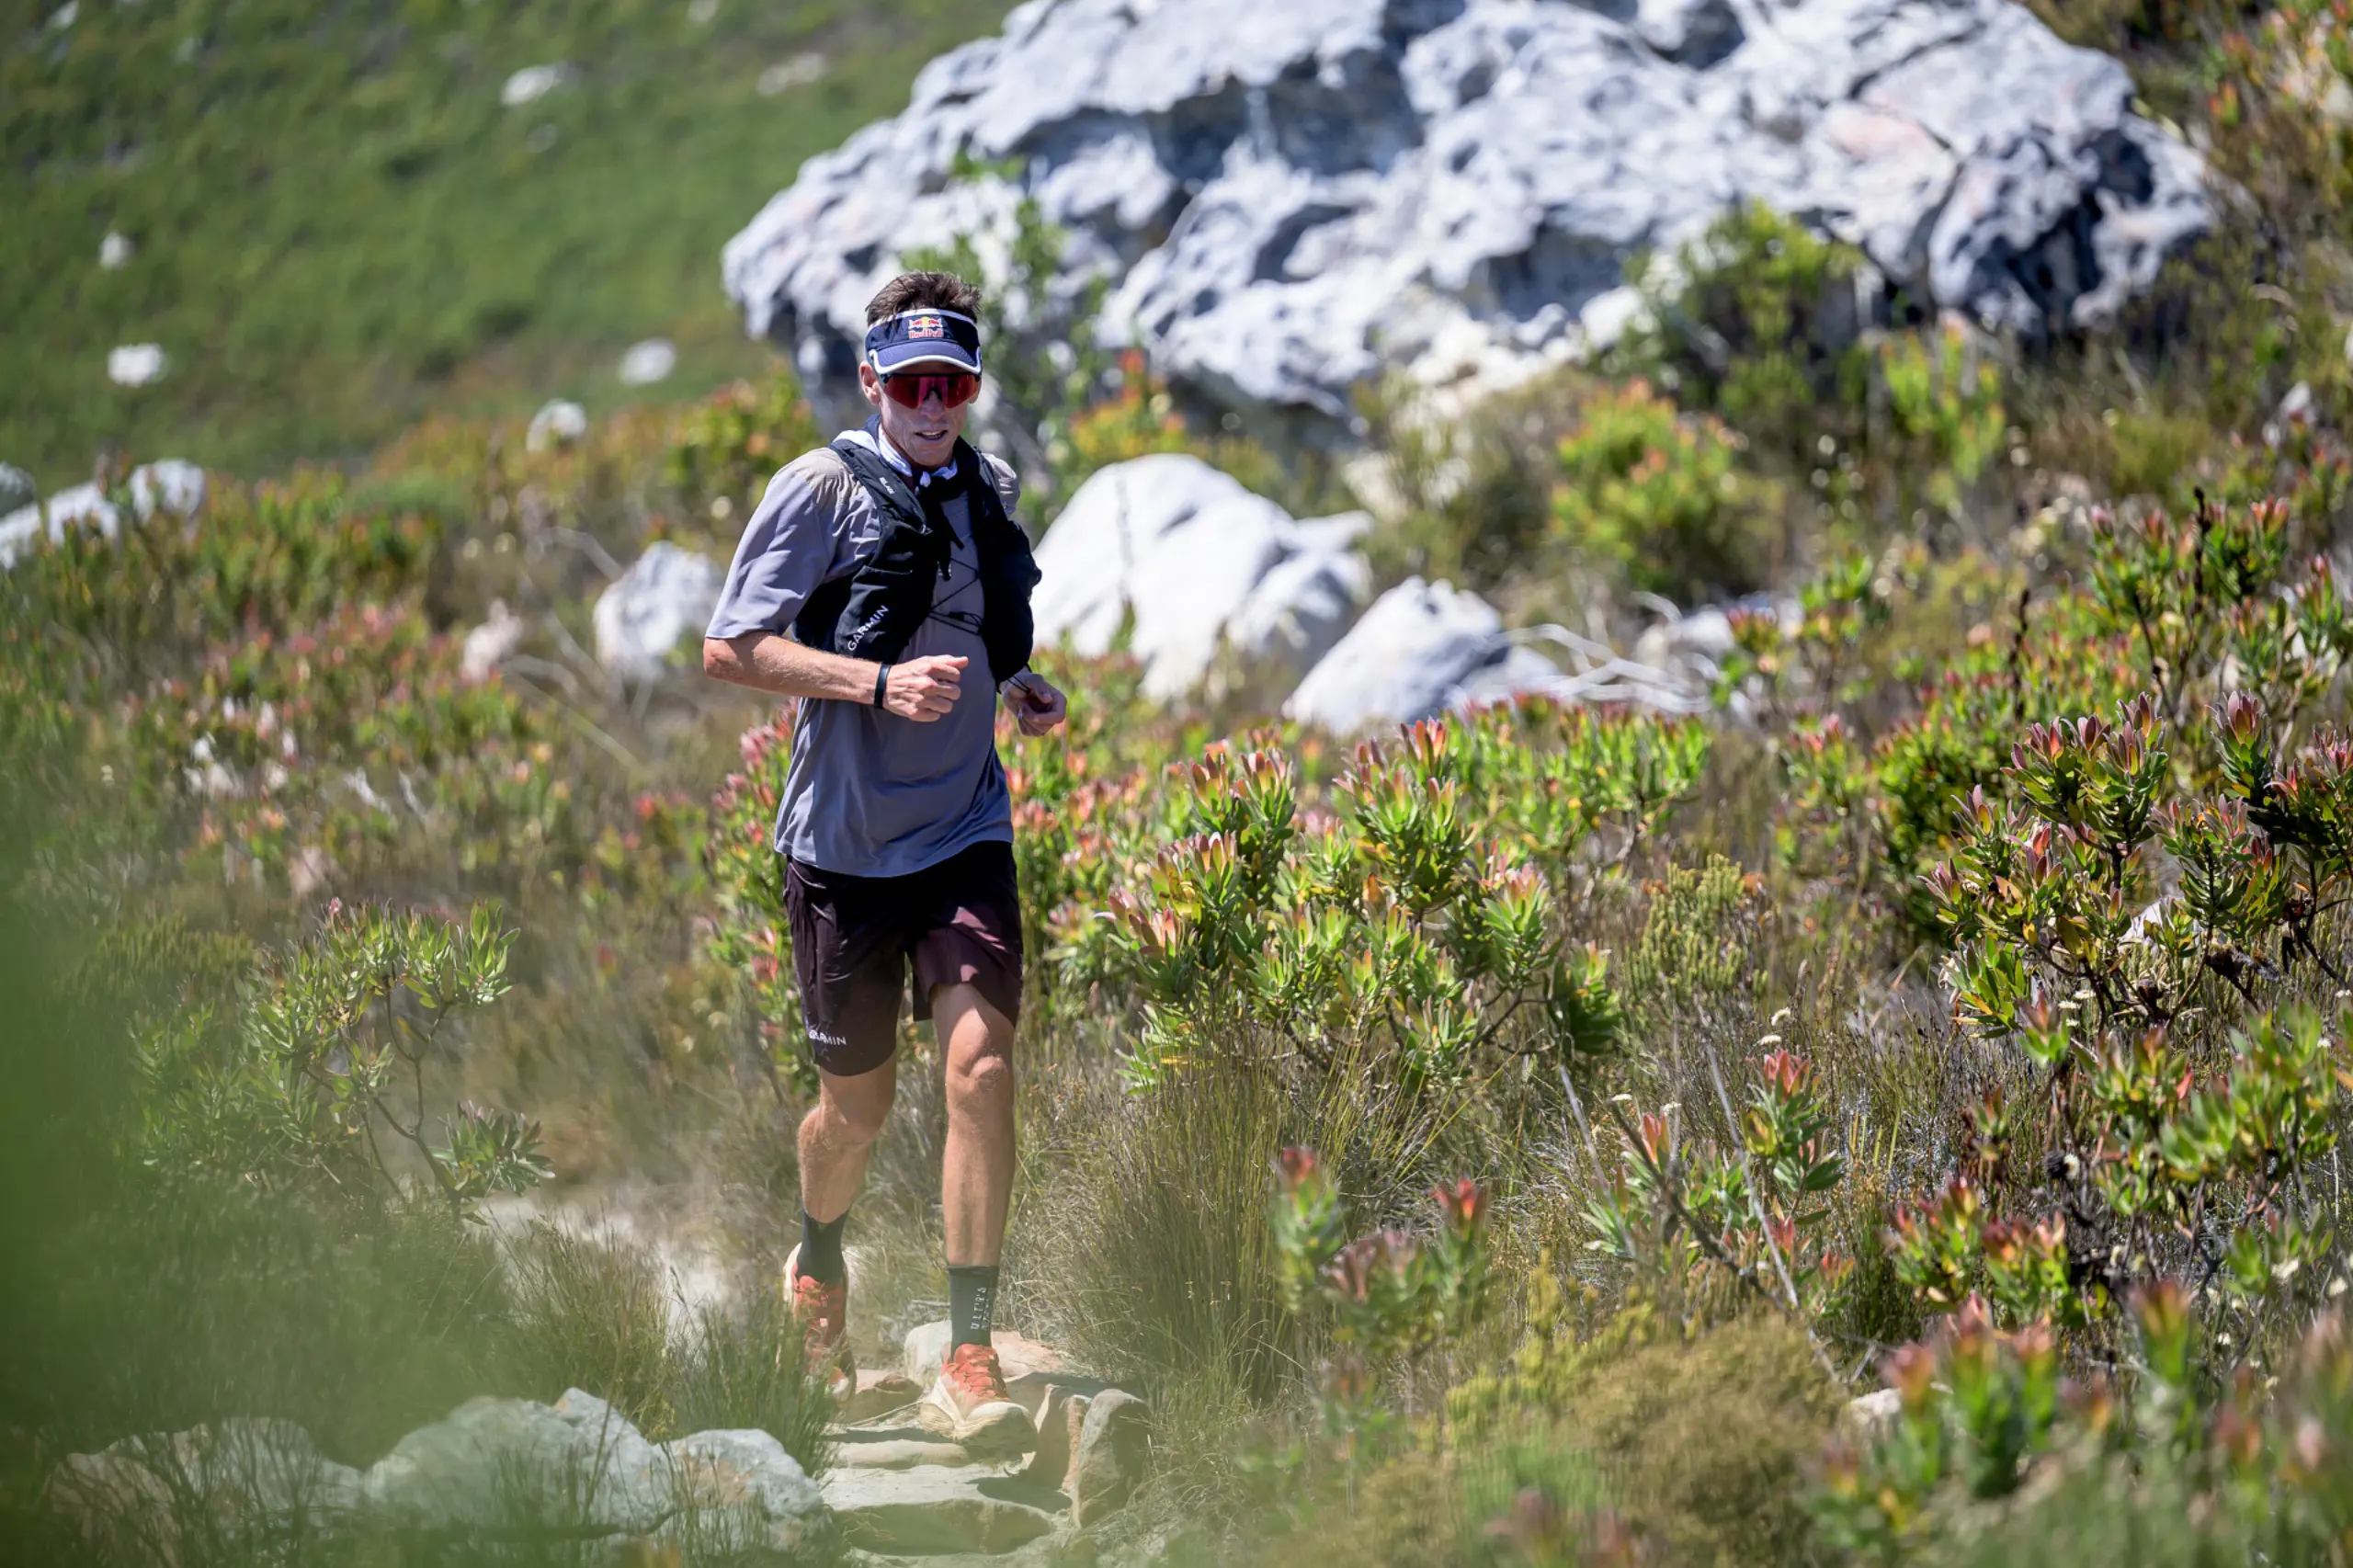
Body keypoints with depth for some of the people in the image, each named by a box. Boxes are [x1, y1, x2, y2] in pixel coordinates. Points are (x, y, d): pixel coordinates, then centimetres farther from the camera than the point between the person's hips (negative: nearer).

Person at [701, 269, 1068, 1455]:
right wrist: (879, 681, -22)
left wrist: (1015, 685, 7)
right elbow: (730, 648, -12)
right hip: (843, 838, -3)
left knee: (980, 1060, -17)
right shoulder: (823, 488, -7)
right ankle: (817, 1263, 42)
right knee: (858, 1102, 8)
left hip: (964, 832, 3)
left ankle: (968, 1361, -15)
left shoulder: (991, 492, 9)